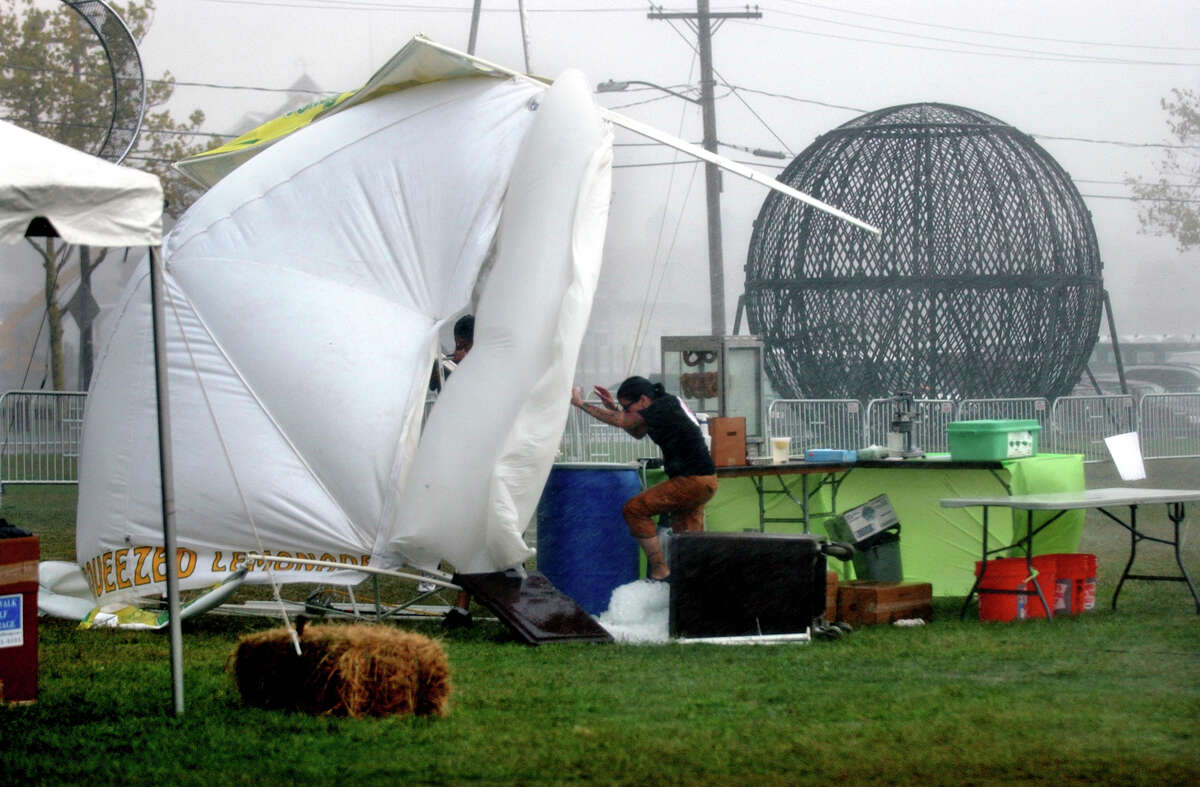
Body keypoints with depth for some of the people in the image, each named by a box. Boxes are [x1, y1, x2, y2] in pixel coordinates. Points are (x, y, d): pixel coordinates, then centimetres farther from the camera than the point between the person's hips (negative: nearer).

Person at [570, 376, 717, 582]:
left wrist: (581, 403, -11)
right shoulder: (670, 403, 14)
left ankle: (659, 571, -10)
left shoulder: (665, 406, -15)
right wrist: (614, 407, 16)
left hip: (694, 481, -10)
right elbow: (638, 432, 28)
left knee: (634, 509, -10)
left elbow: (621, 421, -17)